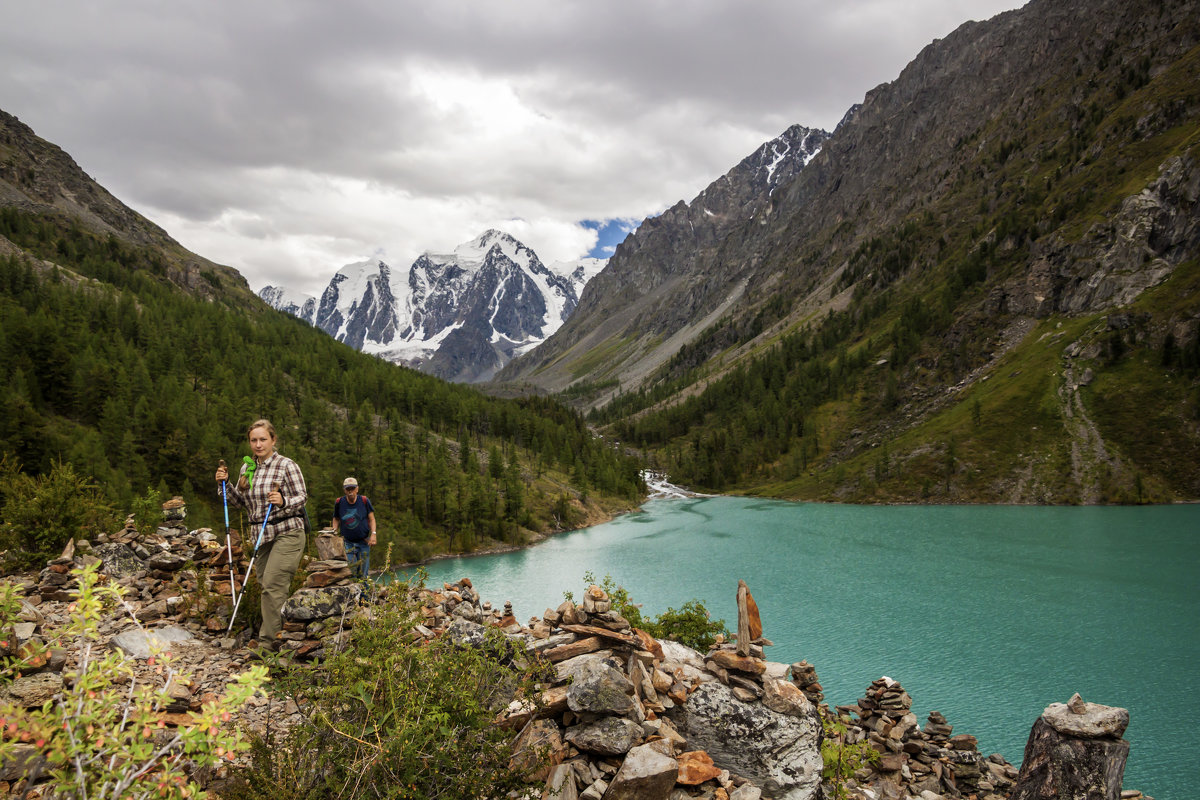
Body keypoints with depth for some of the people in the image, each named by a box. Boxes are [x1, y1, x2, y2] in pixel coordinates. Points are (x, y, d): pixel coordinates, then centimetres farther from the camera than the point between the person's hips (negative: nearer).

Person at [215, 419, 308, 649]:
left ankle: (267, 640, -7)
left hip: (286, 532, -7)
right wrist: (225, 484, 4)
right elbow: (242, 501, 18)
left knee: (273, 584, -12)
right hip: (260, 535, 7)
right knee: (264, 585, 9)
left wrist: (283, 502, -26)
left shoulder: (286, 465, -8)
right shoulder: (247, 467, 12)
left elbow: (302, 497, -7)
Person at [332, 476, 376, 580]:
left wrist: (373, 534, -11)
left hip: (364, 541, 0)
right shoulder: (339, 502, -1)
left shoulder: (364, 501, -4)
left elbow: (371, 519, 2)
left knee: (363, 574, 4)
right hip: (348, 542, 0)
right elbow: (336, 519, 14)